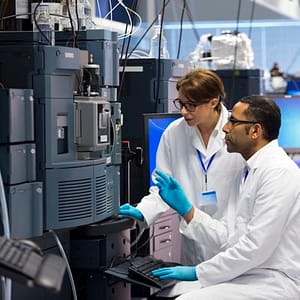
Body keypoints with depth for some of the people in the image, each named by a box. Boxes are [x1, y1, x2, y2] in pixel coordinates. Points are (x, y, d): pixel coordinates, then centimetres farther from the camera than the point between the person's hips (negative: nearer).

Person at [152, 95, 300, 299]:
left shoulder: (278, 172, -16)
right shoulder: (254, 171, 15)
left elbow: (255, 247, -22)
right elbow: (229, 238, 12)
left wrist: (198, 272, -14)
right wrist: (184, 208, 6)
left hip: (273, 282, -9)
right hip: (247, 274, 9)